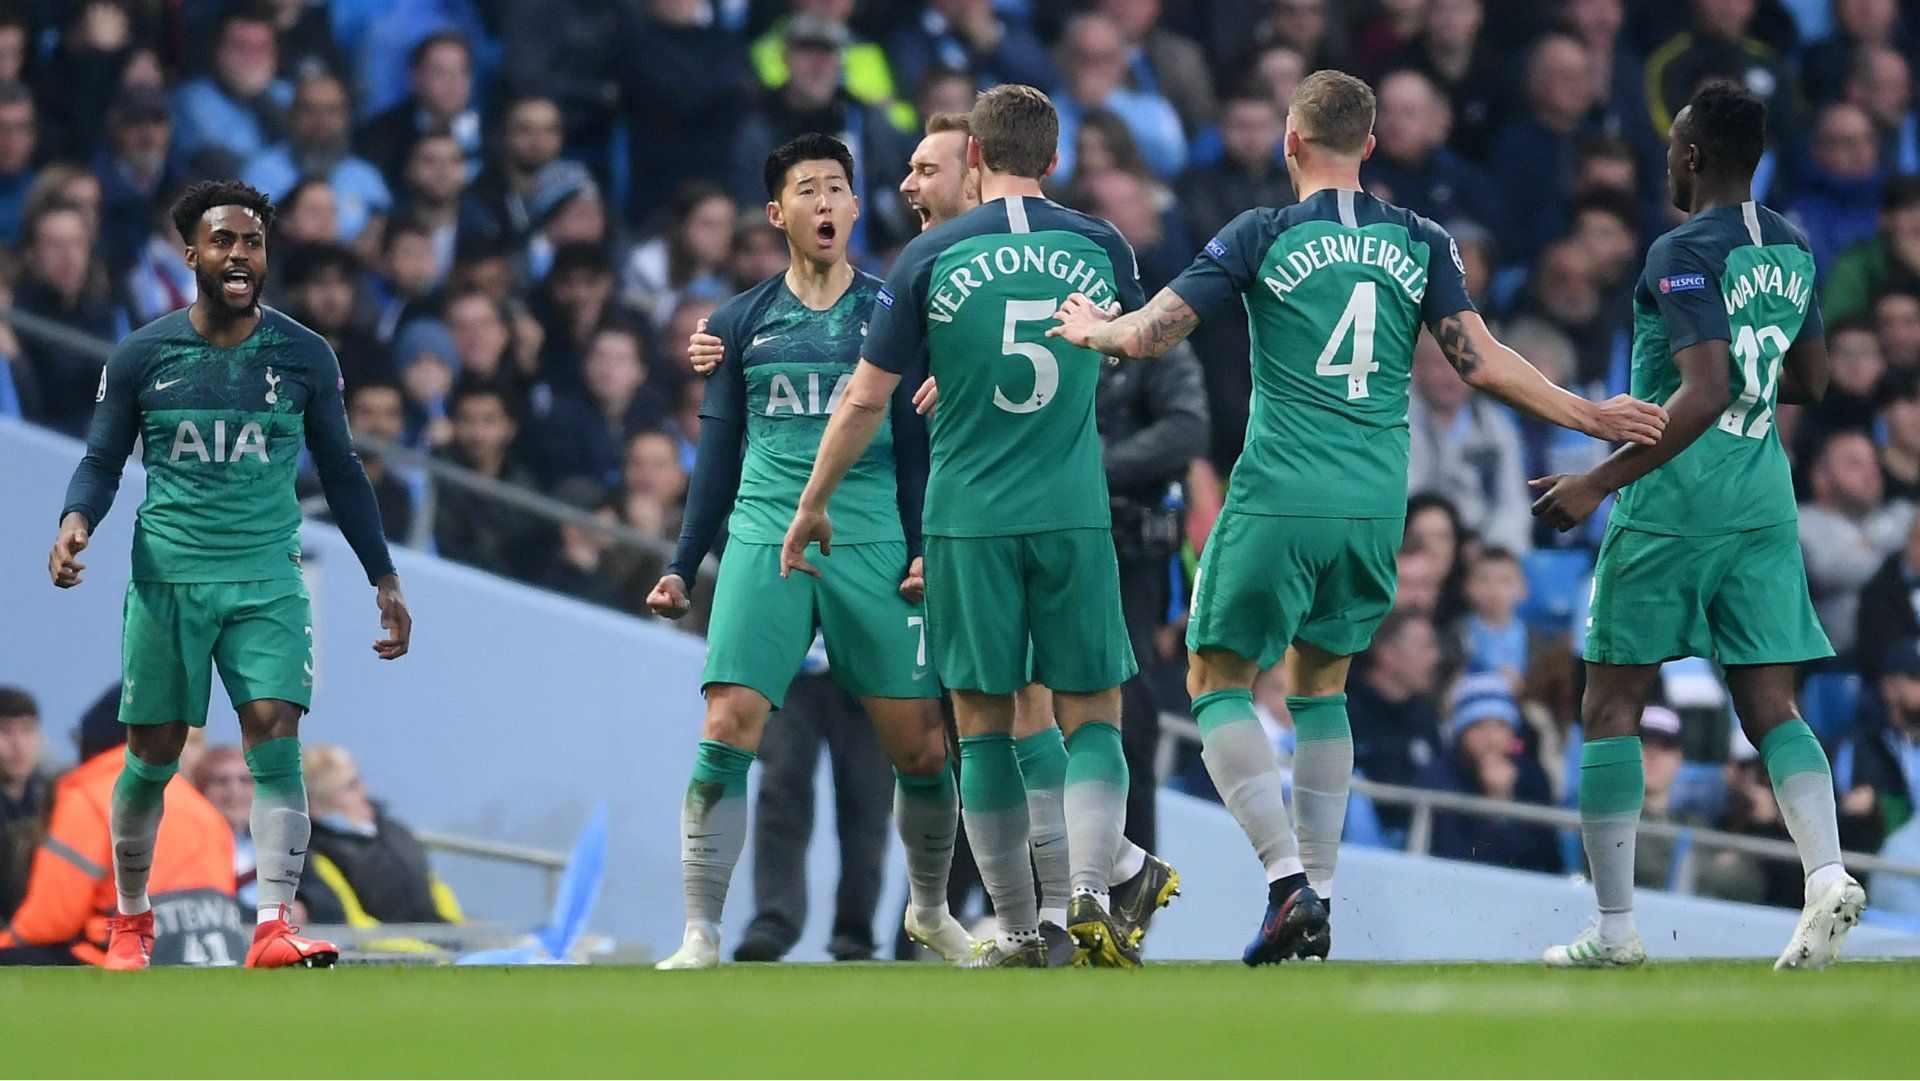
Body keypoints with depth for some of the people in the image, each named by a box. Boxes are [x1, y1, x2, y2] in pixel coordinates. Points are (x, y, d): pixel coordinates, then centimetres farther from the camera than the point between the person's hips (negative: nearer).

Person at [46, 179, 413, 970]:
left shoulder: (304, 357, 3)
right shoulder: (142, 356, 1)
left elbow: (340, 471, 12)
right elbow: (102, 458, 7)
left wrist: (384, 580, 11)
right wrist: (77, 521, -15)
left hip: (267, 581, 0)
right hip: (166, 579, 0)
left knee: (275, 738, -16)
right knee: (151, 757, 6)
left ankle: (273, 930, -22)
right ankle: (131, 920, 26)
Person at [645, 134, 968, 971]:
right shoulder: (741, 323, 12)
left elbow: (919, 446, 7)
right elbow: (717, 461, 15)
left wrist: (925, 549, -4)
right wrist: (681, 568, 10)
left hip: (873, 547, -1)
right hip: (764, 544, 1)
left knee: (920, 745, 0)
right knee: (726, 731, -13)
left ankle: (931, 912, 23)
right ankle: (700, 939, -10)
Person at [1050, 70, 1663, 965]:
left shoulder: (1263, 237, -3)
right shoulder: (1420, 243, 5)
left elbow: (1149, 335, -4)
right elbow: (1480, 362, -1)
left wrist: (1090, 328, 18)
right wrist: (1588, 416, 10)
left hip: (1278, 503, -4)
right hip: (1375, 509, 4)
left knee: (1219, 680, 5)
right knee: (1320, 686, 20)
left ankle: (1288, 881, -13)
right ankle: (1315, 902, 15)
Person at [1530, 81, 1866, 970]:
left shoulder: (1686, 254, -13)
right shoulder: (1791, 249, 11)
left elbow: (1703, 396, -23)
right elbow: (1810, 383, 22)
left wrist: (1598, 482, -22)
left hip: (1671, 506, -7)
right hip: (1763, 504, 7)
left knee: (1610, 708, 4)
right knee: (1770, 706, 3)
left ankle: (1614, 928, 3)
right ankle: (1827, 876, -21)